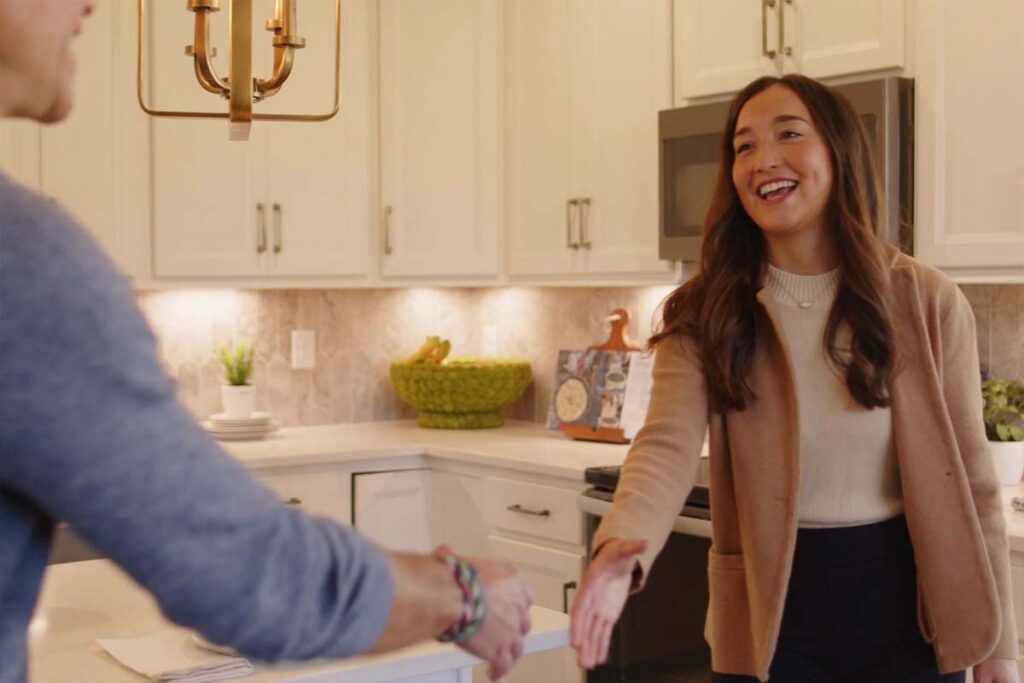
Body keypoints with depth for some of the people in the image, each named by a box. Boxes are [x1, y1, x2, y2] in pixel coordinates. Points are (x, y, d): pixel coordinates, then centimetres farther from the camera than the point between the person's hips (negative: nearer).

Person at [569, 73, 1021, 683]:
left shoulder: (929, 303, -6)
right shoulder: (703, 314, -7)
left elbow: (970, 476, -2)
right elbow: (668, 446, -22)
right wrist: (622, 550, -42)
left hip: (904, 611, 1)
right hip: (770, 616, 0)